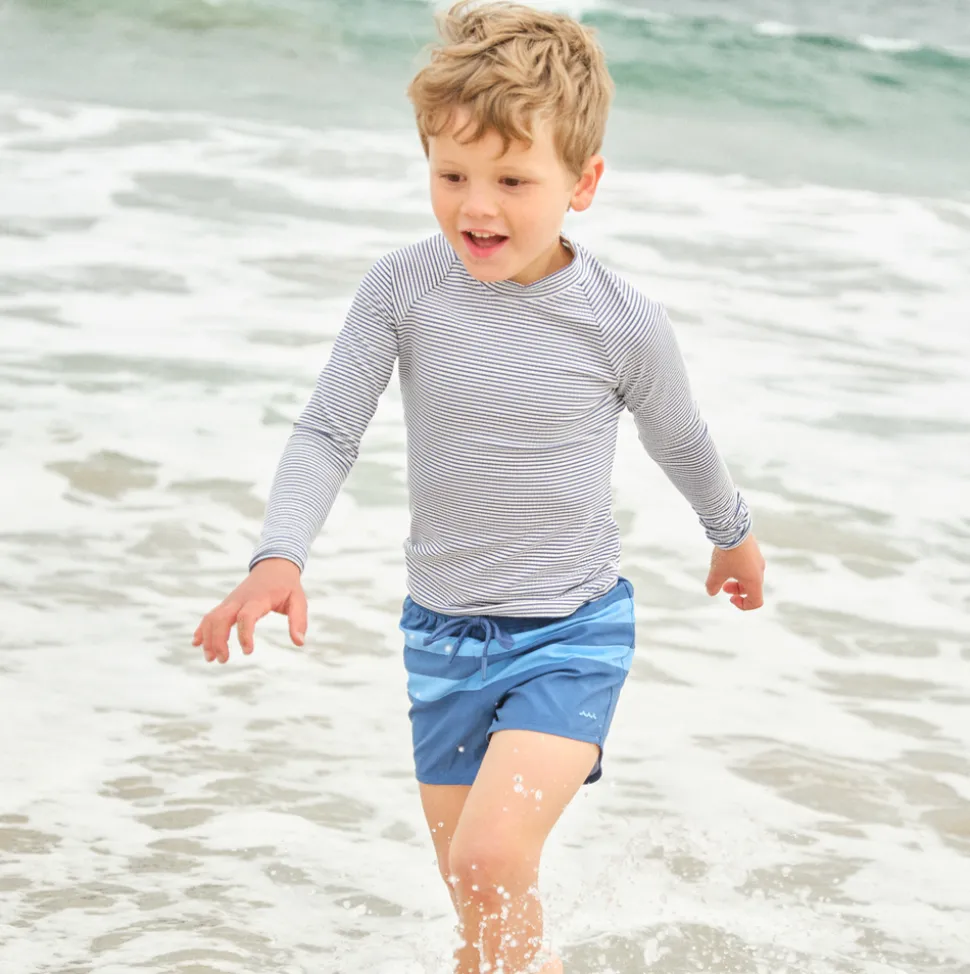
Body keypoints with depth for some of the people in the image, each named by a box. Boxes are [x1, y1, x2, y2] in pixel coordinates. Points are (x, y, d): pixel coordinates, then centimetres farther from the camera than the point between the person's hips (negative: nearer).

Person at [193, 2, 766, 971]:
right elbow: (327, 432, -9)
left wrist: (733, 535, 23)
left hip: (573, 633, -3)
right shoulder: (403, 288, -12)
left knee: (489, 861, -23)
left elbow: (680, 440, 5)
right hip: (444, 635, 3)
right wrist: (277, 558, -26)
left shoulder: (624, 323, -14)